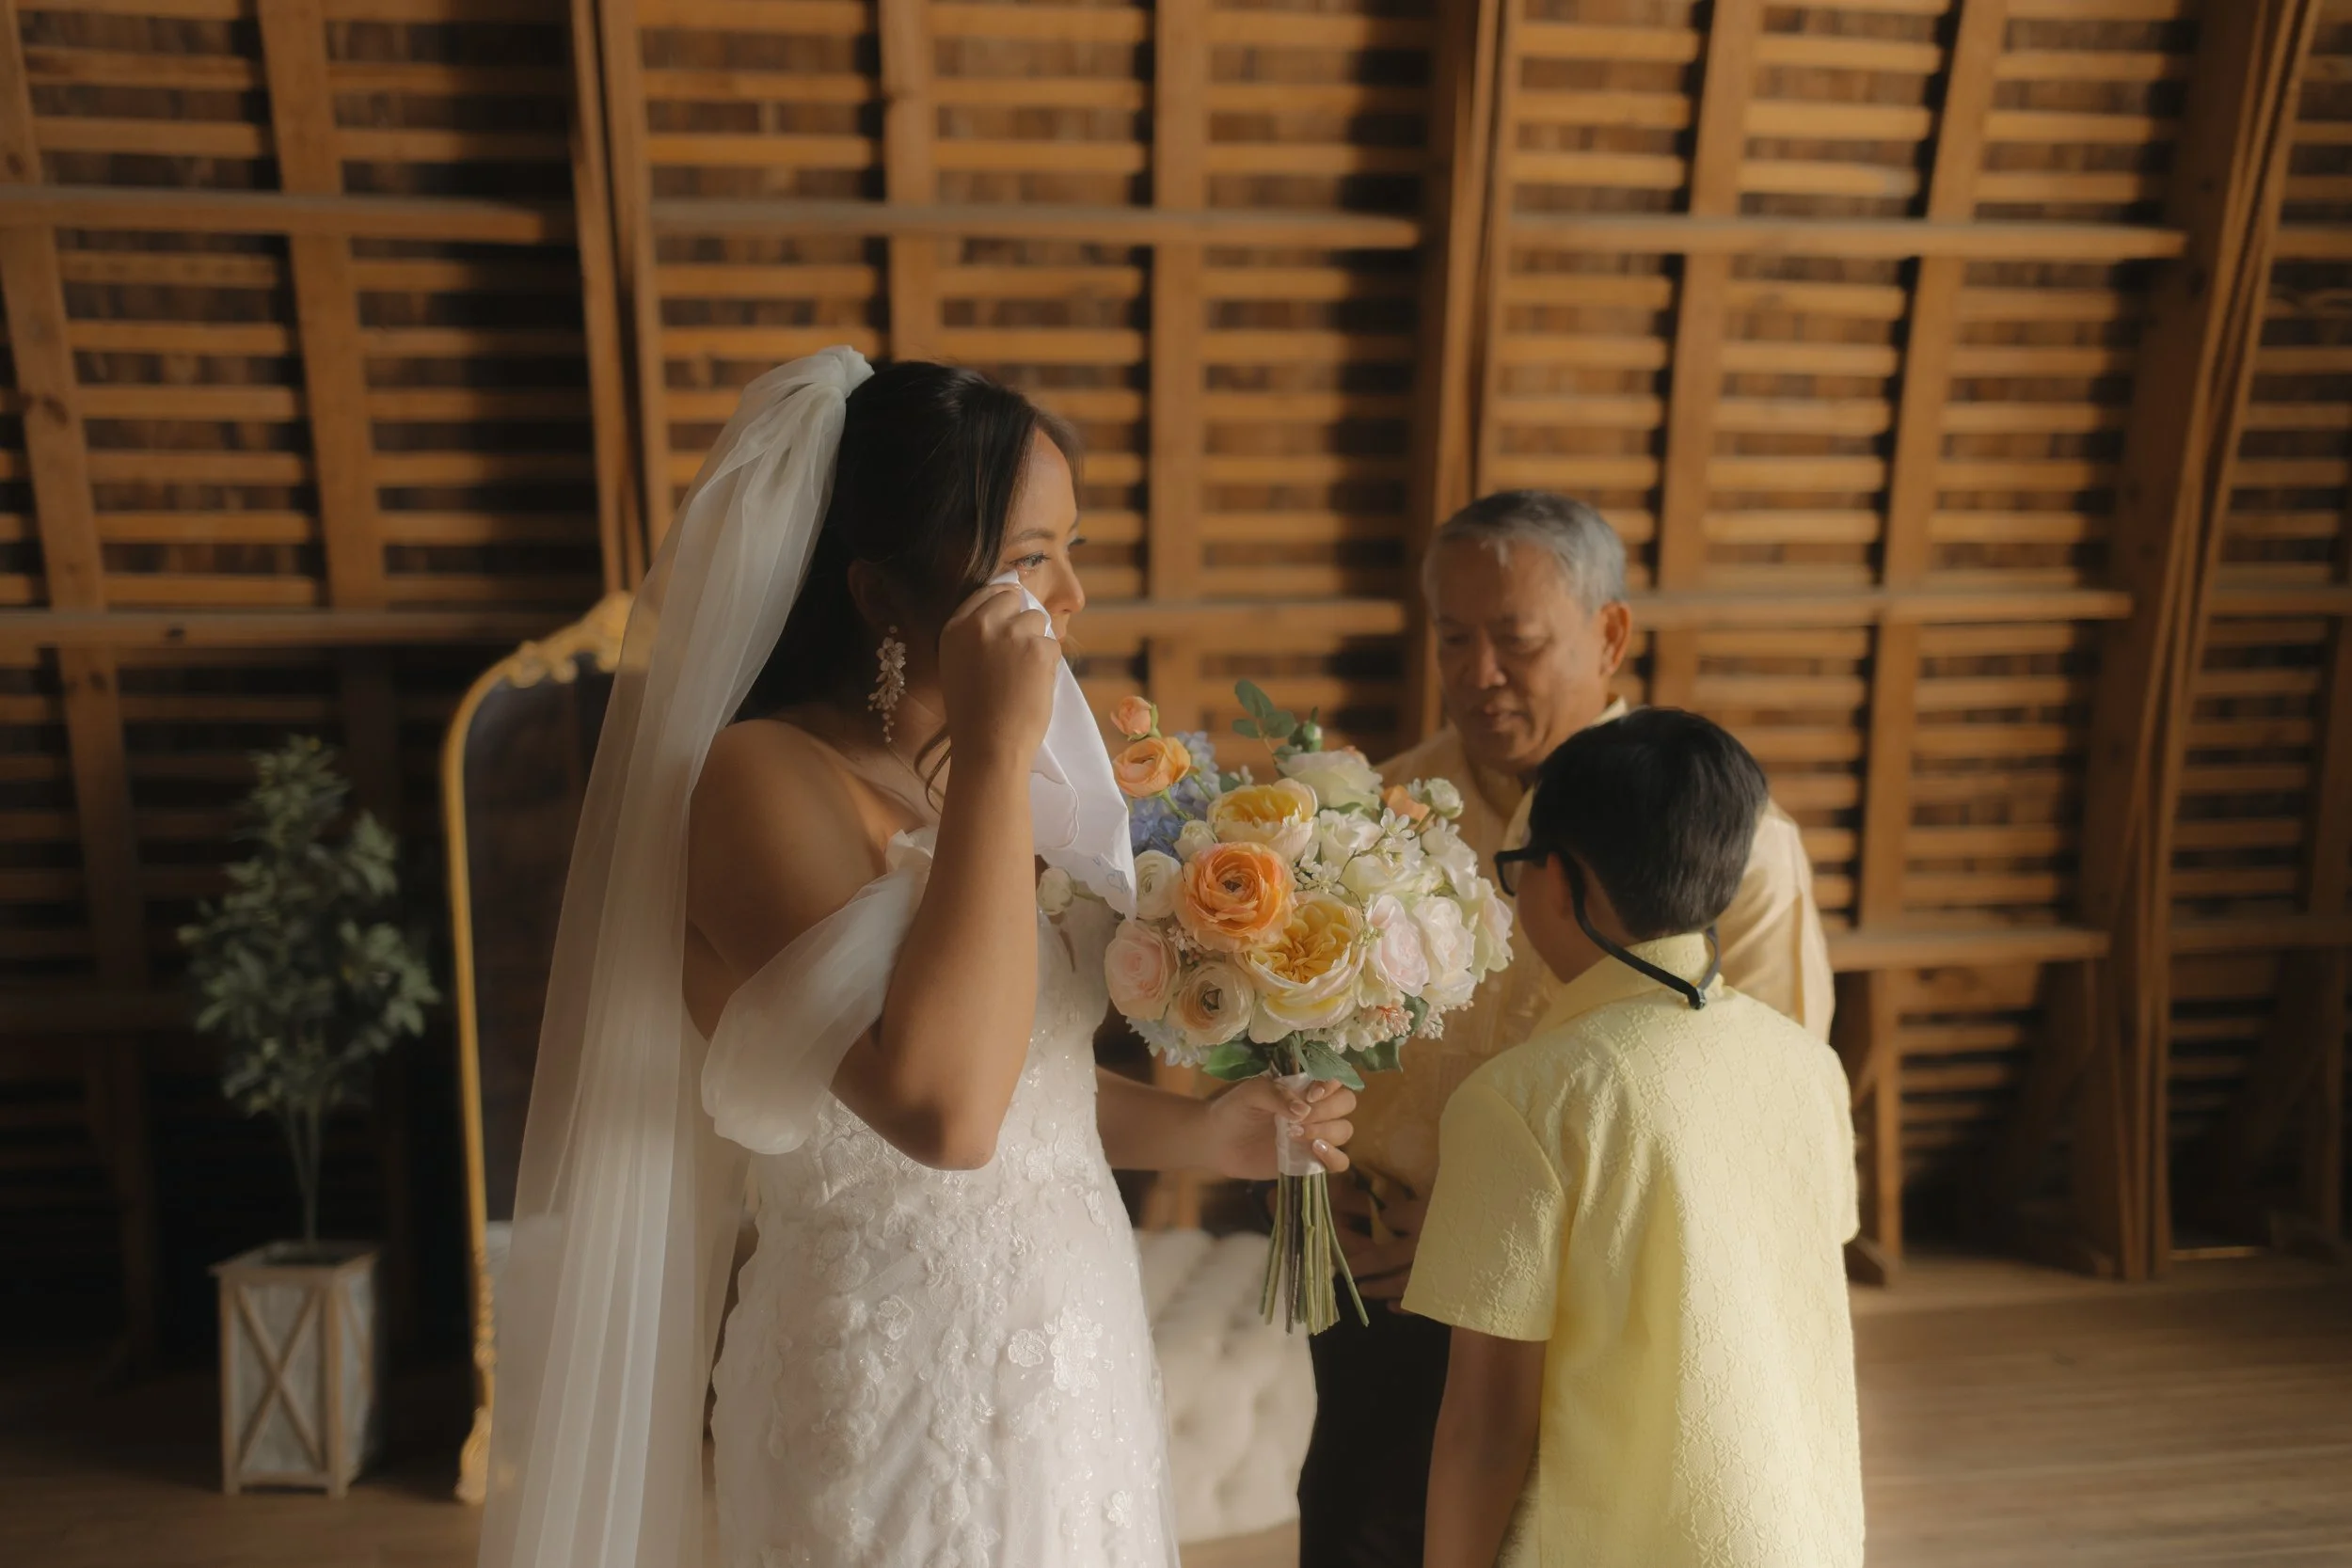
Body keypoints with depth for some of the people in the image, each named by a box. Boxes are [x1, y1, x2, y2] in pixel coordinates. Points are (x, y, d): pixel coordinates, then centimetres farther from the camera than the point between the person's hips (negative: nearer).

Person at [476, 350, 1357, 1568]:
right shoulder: (767, 780, -20)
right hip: (910, 1382, -8)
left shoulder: (957, 769, 5)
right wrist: (998, 756, -29)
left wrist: (1192, 1131, 3)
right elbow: (940, 1106, -33)